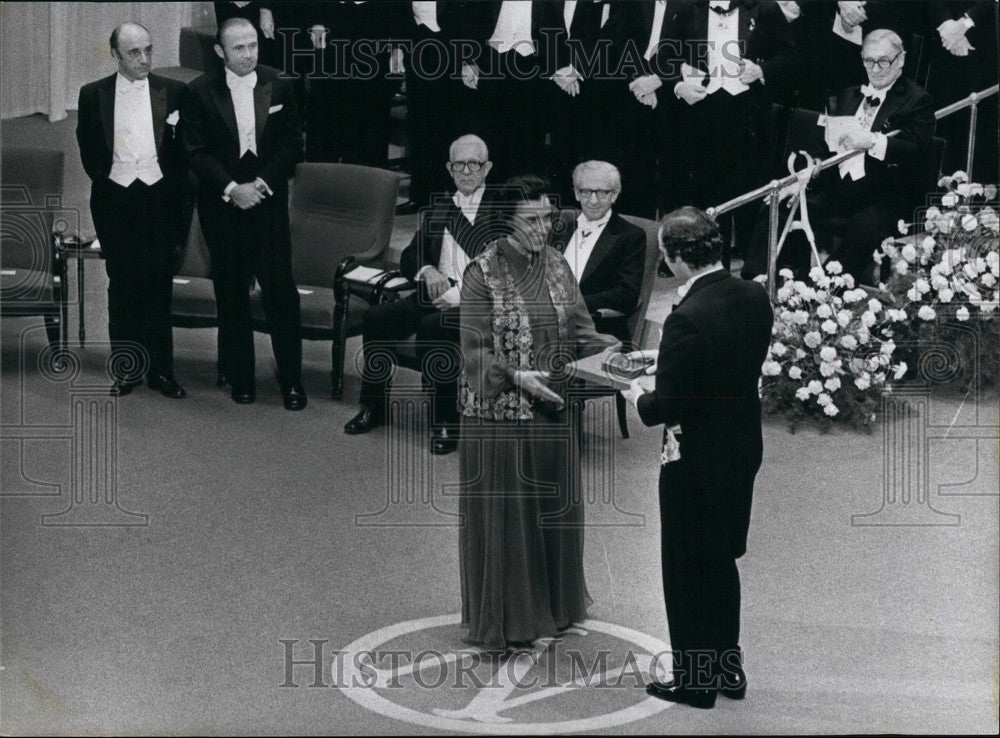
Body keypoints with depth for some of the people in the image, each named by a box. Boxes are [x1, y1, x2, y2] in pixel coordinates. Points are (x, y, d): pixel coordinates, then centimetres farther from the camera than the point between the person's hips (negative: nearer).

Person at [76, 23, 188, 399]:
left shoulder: (173, 93, 2)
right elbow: (88, 149, 9)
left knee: (159, 284, 2)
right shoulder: (93, 95, 2)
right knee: (122, 284, 5)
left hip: (159, 197, 0)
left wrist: (176, 191, 1)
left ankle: (160, 369, 9)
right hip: (115, 198, 0)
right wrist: (106, 180, 3)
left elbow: (185, 148, 6)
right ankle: (127, 369, 13)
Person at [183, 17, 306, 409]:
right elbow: (196, 151, -4)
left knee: (280, 288, -4)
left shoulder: (278, 87, 0)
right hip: (222, 204, 0)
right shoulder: (200, 92, -3)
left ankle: (291, 379, 5)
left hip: (269, 200, 0)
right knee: (231, 292, 6)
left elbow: (292, 144, 1)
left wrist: (262, 183, -10)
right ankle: (240, 377, 17)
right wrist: (232, 189, -15)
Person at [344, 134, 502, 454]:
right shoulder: (438, 211, 21)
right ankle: (374, 406, -2)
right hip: (434, 299, 6)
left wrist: (455, 293, -17)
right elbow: (408, 259, 20)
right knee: (376, 316, -17)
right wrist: (426, 270, -4)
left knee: (433, 326, -34)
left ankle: (446, 420, -23)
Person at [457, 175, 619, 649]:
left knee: (554, 507, 15)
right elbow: (475, 351, -13)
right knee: (502, 512, 3)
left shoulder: (556, 265, 4)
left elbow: (579, 329, 7)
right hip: (499, 412, -6)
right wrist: (516, 377, -27)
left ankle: (552, 605, 31)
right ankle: (503, 618, 15)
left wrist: (613, 350, -12)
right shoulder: (483, 273, -13)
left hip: (552, 409, 6)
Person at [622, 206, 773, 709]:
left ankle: (695, 682, 21)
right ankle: (728, 668, 34)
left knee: (687, 572, 9)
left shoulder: (687, 319, -27)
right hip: (743, 450, 8)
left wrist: (638, 396, -2)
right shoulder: (754, 297, -4)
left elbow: (664, 408, -23)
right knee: (722, 562, 23)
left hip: (695, 462, -8)